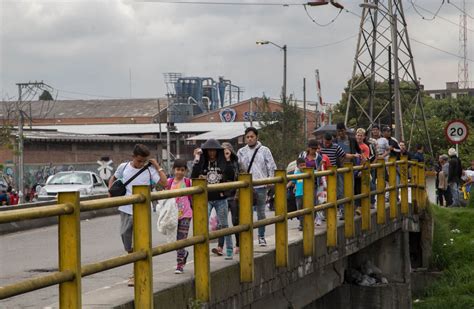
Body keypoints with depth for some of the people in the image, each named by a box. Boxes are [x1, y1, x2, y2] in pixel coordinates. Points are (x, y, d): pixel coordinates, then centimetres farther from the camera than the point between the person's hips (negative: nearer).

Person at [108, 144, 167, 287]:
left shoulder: (149, 170, -5)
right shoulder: (124, 167, 2)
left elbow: (164, 182, -15)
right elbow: (113, 179, 21)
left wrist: (157, 166, -11)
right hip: (126, 210, 3)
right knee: (127, 244, 12)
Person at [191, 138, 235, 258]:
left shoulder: (222, 162, 1)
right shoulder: (201, 163, 2)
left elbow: (231, 177, -9)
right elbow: (194, 176, -12)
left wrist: (228, 161, -13)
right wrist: (197, 159, -15)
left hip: (221, 199, 0)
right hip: (206, 199, 0)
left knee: (224, 225, 9)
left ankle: (229, 251, 17)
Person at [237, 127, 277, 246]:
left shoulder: (264, 150, 3)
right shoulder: (241, 152, 7)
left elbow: (271, 167, 3)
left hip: (261, 186, -1)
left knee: (261, 212, 7)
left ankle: (261, 237, 16)